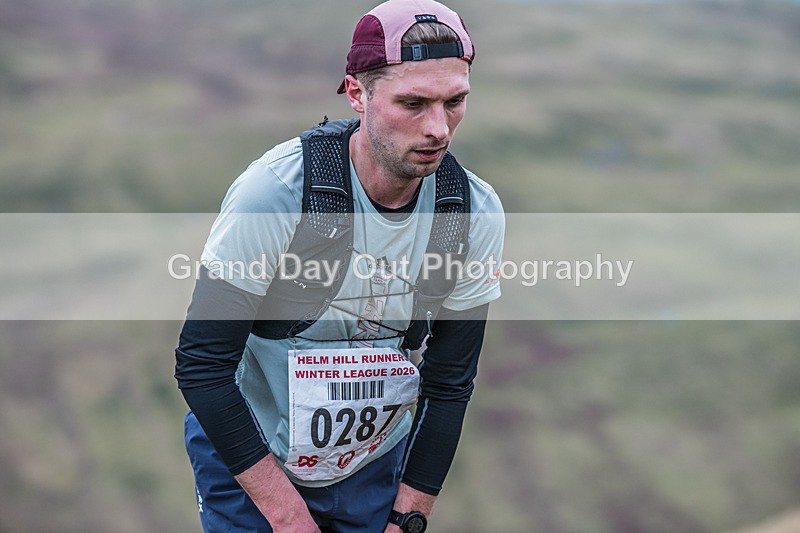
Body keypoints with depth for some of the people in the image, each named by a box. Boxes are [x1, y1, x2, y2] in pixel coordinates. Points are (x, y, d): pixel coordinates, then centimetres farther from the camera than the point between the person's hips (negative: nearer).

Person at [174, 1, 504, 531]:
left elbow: (450, 382, -5)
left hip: (377, 465, 3)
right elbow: (201, 363, -22)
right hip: (246, 463, -3)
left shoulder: (477, 213, -14)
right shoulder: (275, 190, -26)